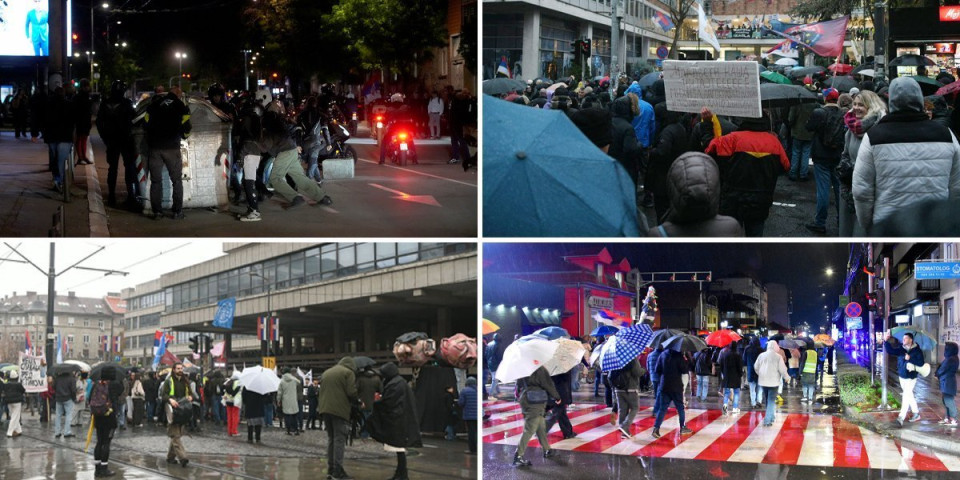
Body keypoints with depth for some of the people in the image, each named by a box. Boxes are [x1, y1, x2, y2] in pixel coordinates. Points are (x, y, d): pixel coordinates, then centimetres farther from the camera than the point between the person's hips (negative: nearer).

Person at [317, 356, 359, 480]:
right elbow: (352, 393, -11)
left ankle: (330, 469, 17)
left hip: (325, 409, 7)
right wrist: (358, 402, 5)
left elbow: (322, 391, 17)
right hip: (340, 409, -7)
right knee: (339, 439, -5)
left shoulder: (326, 372, 20)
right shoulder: (348, 372, -3)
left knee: (331, 438, 16)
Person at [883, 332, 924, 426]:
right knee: (910, 395, 16)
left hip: (911, 377, -6)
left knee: (906, 396, -12)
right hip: (902, 376, 6)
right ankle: (916, 414, 31)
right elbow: (890, 351, -6)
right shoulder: (901, 349, 2)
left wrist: (910, 358, -23)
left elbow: (921, 362, -17)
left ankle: (901, 417, -15)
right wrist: (886, 341, -18)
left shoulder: (917, 351, -10)